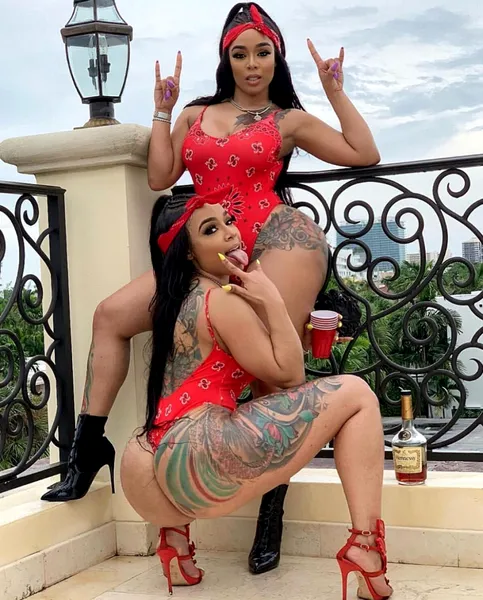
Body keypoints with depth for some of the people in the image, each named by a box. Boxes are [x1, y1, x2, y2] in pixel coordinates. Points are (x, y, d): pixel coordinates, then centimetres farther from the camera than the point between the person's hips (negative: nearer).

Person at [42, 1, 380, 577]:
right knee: (112, 314, -9)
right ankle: (90, 444, -2)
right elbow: (159, 176, 14)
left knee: (269, 369, -17)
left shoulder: (289, 120, 15)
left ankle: (272, 505, -6)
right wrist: (161, 111, 13)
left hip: (279, 239, -4)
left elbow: (364, 155, 10)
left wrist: (336, 92, 8)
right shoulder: (196, 114, 22)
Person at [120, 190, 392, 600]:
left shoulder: (175, 300, 24)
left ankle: (177, 530, 21)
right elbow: (288, 375, -1)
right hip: (198, 458, -9)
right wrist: (272, 300, 0)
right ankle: (366, 548, -13)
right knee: (356, 394, -1)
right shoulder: (223, 299, -3)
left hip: (153, 474, 9)